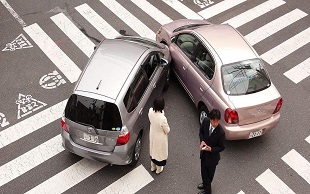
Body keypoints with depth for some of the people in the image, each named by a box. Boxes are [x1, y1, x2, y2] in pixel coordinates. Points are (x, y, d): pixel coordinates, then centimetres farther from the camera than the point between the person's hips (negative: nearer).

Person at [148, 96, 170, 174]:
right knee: (160, 152, 23)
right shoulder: (162, 118, -40)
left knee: (153, 150, 30)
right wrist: (166, 126, -2)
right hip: (160, 138, -6)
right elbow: (167, 131, -22)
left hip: (152, 135, 6)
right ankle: (159, 169, 48)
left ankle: (153, 167, 54)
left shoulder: (150, 111, -22)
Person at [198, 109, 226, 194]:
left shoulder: (221, 132, -32)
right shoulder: (206, 121, -20)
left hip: (212, 156, -5)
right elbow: (201, 131, 0)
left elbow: (222, 147, -17)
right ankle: (205, 184, 57)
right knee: (203, 171, 28)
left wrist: (211, 149, -30)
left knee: (209, 174, 19)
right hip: (204, 153, 5)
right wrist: (202, 141, -17)